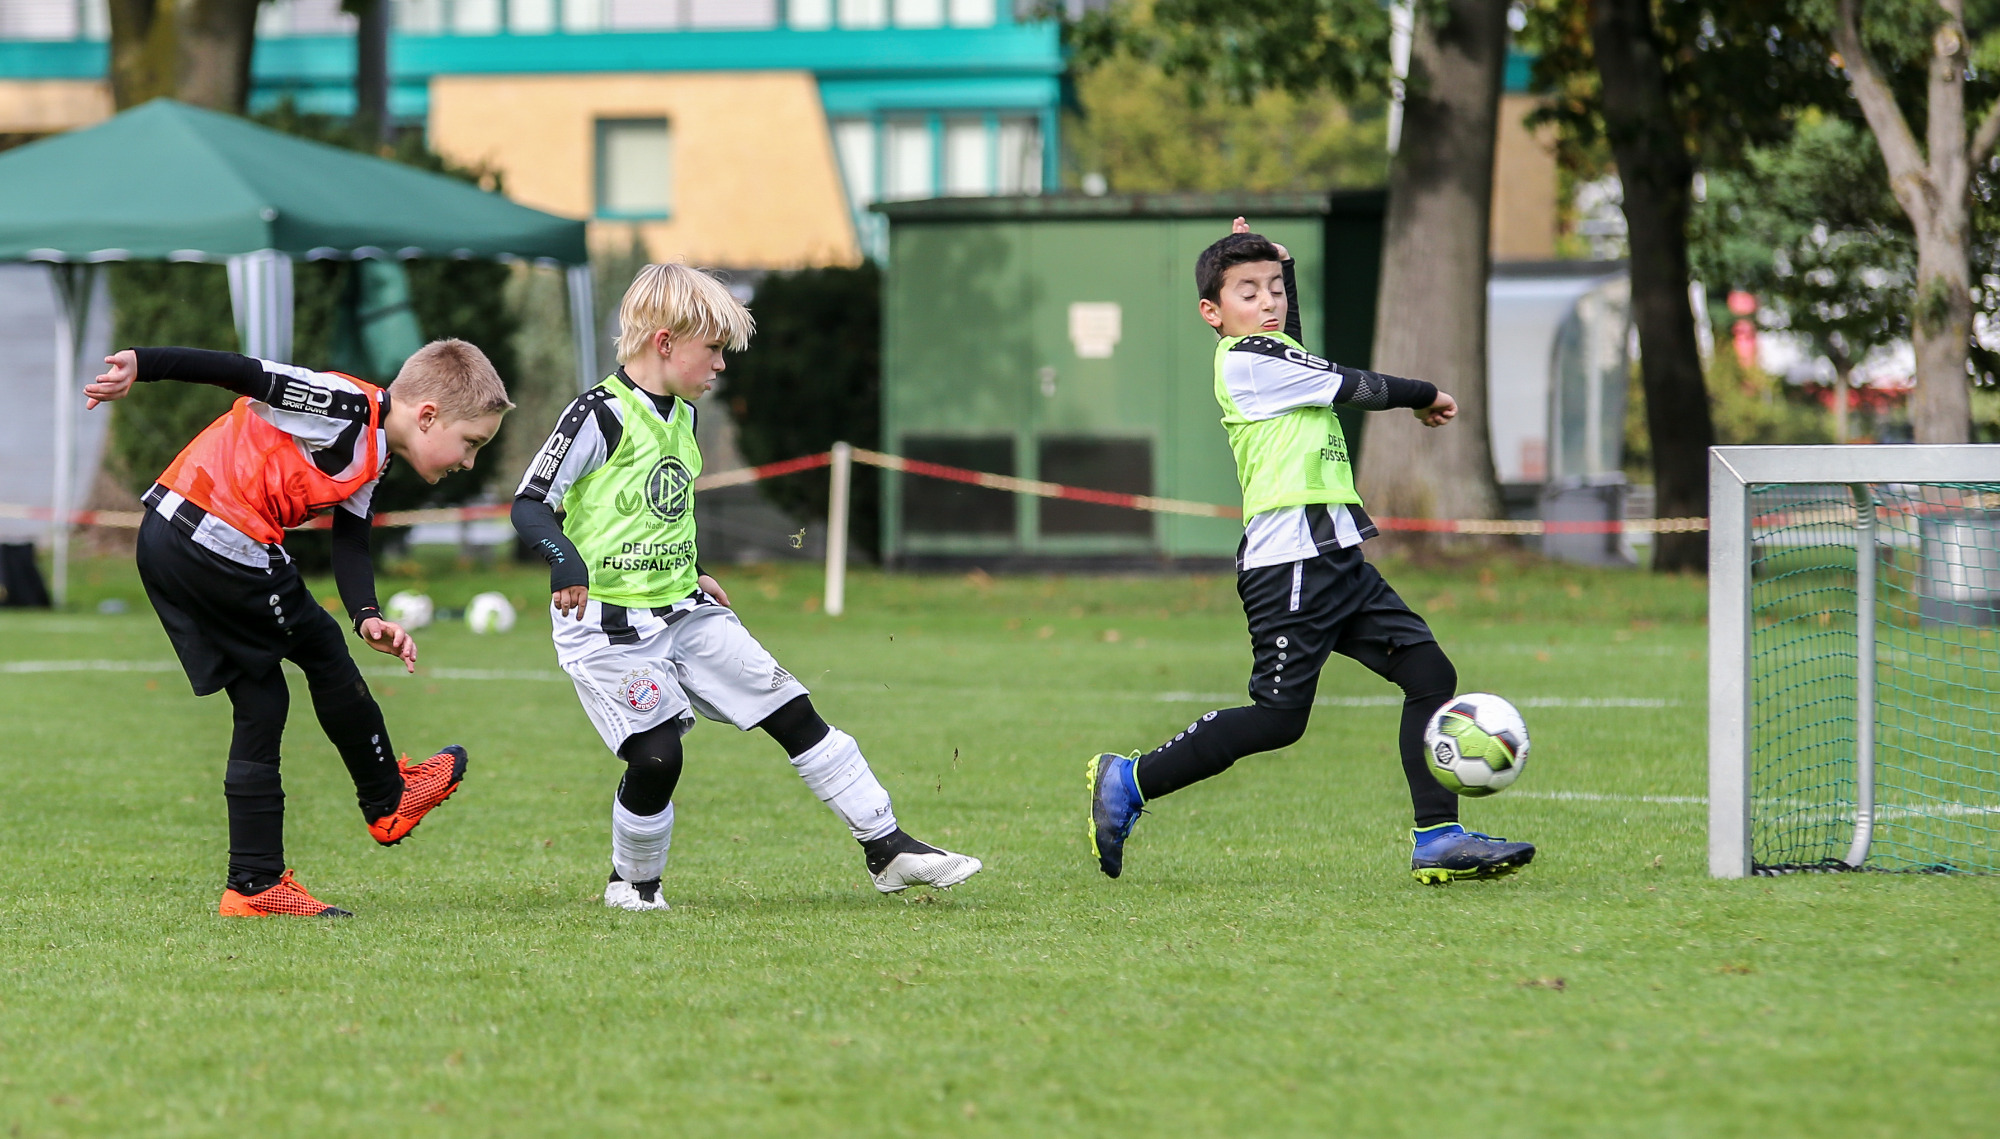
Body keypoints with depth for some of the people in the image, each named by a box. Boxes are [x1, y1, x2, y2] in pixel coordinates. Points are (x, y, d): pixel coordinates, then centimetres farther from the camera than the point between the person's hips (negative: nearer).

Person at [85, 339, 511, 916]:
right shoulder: (348, 408, -13)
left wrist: (367, 617, -10)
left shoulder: (369, 459, 17)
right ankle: (389, 802, 25)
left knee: (261, 705, 12)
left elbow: (350, 544, 9)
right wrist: (139, 365, -26)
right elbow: (246, 374, -19)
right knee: (323, 654, 8)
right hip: (224, 542, -10)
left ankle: (255, 885, 12)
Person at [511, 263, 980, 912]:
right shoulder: (599, 417, -14)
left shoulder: (681, 416, 11)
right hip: (608, 623, -8)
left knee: (794, 714, 3)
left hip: (683, 612, 8)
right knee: (656, 757, -17)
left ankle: (887, 850, 9)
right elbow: (530, 504, -17)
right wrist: (566, 562, -33)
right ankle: (633, 884, 11)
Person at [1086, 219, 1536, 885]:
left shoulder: (1274, 349, 19)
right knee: (1278, 717, -10)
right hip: (1290, 558, -10)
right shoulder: (1246, 360, -9)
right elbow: (1353, 389, -7)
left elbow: (1293, 343, 45)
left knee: (1431, 674, 0)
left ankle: (1437, 840, -2)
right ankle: (1128, 782, 2)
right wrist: (1426, 398, 9)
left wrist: (1281, 263, 35)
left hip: (1333, 556, 10)